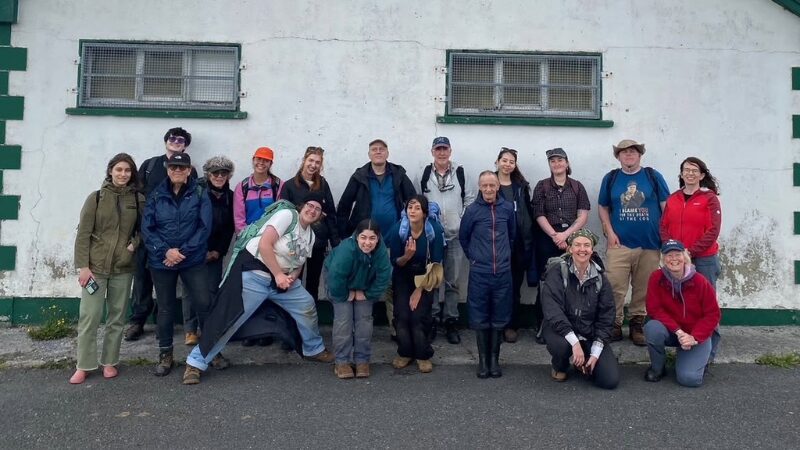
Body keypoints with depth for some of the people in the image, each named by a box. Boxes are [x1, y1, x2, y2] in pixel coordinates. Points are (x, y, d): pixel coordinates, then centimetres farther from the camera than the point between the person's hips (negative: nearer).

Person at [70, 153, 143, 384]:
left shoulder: (138, 199, 3)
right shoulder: (96, 197, -1)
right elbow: (83, 233, -3)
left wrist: (135, 244, -8)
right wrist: (83, 266, -8)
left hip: (124, 268, 2)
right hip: (96, 266, -2)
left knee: (117, 317, 9)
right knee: (89, 317, 0)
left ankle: (109, 362, 23)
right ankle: (83, 366, 14)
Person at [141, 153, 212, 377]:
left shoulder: (200, 195, -1)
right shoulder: (156, 196, 4)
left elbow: (204, 227, -8)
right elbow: (147, 229, 0)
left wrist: (184, 252, -14)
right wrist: (165, 251, -14)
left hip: (193, 260, -2)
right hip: (161, 262, 2)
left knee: (203, 304, -6)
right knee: (165, 308, 11)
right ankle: (165, 355, 24)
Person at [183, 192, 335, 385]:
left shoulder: (311, 236, 12)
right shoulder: (287, 214, -12)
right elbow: (264, 244, -21)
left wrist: (292, 277, -5)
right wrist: (279, 275, -20)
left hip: (282, 278, 8)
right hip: (253, 272, -8)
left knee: (307, 306, 5)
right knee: (230, 318, -9)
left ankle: (314, 349, 27)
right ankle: (195, 362, 3)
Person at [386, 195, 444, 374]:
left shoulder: (435, 230, -20)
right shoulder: (397, 229, -19)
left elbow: (436, 264, -13)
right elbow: (394, 262, -10)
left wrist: (419, 290, -12)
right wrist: (407, 256, -33)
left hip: (425, 278, -1)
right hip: (402, 278, 1)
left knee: (419, 316, -14)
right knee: (402, 316, -11)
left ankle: (423, 355, 8)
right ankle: (405, 352, 14)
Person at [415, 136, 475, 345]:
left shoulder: (462, 174, 4)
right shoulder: (423, 175, 4)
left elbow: (471, 201, 3)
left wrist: (464, 222, -6)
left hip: (456, 235, 0)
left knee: (453, 281, 6)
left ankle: (451, 321, 16)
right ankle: (432, 319, 16)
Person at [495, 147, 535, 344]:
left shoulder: (521, 186, 12)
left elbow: (528, 214, 12)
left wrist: (529, 241, 4)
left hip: (519, 243, 3)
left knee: (515, 285, 6)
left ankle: (511, 326, 16)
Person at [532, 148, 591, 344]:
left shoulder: (577, 186, 10)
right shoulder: (542, 186, 7)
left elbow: (583, 215, 3)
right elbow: (539, 215, 0)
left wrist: (565, 235, -9)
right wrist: (555, 236, -10)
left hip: (572, 239, 1)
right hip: (547, 240, -1)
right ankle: (542, 327, 6)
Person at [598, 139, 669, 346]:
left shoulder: (653, 176, 5)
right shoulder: (610, 178, 8)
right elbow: (603, 207, 12)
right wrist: (609, 232, 0)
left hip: (649, 244, 1)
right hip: (619, 243, 0)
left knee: (643, 289, 8)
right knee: (615, 287, -5)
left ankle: (637, 324, 21)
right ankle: (614, 324, 8)